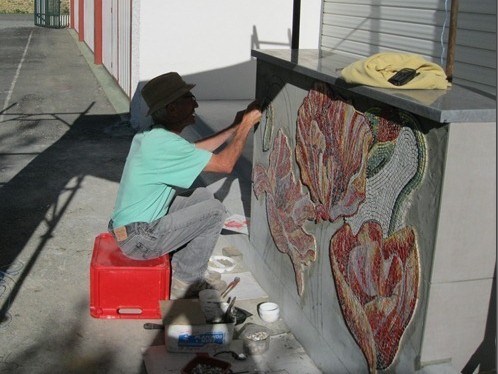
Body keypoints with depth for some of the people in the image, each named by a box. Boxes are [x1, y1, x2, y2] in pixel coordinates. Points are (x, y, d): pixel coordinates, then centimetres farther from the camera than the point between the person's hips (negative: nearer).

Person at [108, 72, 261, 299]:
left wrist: (234, 128, 17)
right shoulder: (165, 144, -25)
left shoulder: (152, 135, 5)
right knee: (215, 211, -6)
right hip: (139, 240, -10)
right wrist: (246, 125, -7)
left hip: (128, 226, 10)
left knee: (202, 196, 16)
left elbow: (195, 151, 20)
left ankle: (181, 267, 20)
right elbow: (225, 164, -20)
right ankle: (185, 281, 8)